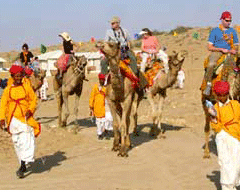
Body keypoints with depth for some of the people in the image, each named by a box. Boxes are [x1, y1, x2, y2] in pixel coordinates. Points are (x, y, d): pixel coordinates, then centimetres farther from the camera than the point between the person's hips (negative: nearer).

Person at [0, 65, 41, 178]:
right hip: (13, 119, 1)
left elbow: (34, 100, 8)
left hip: (25, 118, -1)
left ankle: (22, 167, -16)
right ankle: (23, 166, 22)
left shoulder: (27, 88, 5)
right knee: (17, 143, 6)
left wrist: (30, 110, -9)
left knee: (26, 141, -15)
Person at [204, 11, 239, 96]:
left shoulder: (233, 31, 16)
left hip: (229, 53, 4)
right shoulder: (215, 31, 5)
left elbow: (236, 45, 20)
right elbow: (209, 47, 1)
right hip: (216, 52, -4)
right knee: (211, 64, -35)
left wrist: (234, 50, -4)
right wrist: (221, 49, -10)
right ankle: (208, 85, -25)